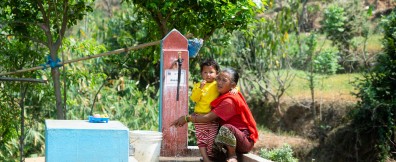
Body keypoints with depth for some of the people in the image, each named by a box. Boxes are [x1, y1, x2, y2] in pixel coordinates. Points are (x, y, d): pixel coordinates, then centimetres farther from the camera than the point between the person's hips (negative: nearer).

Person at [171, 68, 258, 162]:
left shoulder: (229, 101, -22)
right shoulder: (223, 97, 8)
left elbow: (208, 118, -23)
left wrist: (186, 118, -17)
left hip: (246, 141, -9)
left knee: (225, 128, -35)